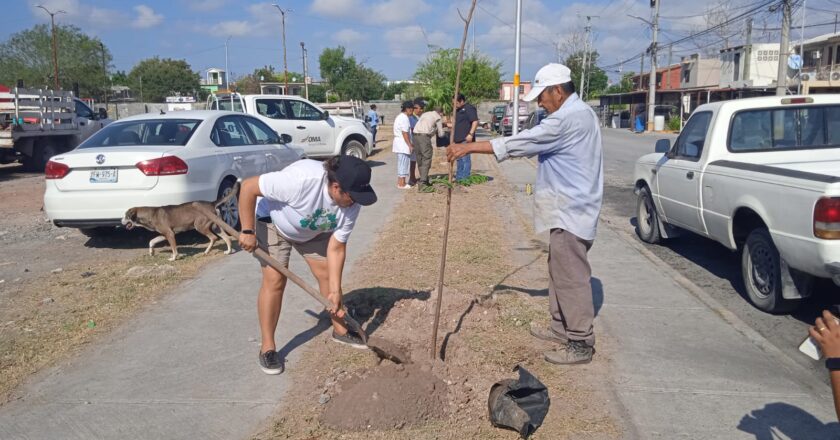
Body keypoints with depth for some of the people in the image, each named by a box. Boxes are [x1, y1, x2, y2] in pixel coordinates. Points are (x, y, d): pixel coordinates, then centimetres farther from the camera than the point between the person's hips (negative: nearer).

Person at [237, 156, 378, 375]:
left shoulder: (351, 204, -25)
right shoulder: (301, 179, -44)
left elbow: (336, 248, -18)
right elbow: (248, 187, -34)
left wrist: (335, 290, -21)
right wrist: (247, 231, -30)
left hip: (313, 230, 5)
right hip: (273, 221, -5)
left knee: (328, 274, 2)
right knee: (275, 279, -13)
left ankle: (340, 330, 23)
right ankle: (267, 347, 1)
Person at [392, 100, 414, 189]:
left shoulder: (399, 116, 16)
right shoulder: (404, 118, -16)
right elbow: (405, 133, -20)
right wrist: (410, 145, -17)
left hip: (398, 143, 10)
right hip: (403, 144, -10)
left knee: (401, 163, 15)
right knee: (403, 163, -6)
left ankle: (400, 181, 20)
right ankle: (402, 183, -4)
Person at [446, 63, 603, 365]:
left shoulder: (569, 118, -20)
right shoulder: (577, 113, 14)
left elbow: (520, 143, -22)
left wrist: (469, 147, -19)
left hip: (571, 212, -11)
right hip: (567, 208, 11)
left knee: (571, 277, -5)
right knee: (560, 271, 18)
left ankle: (581, 343, 4)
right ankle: (561, 327, 31)